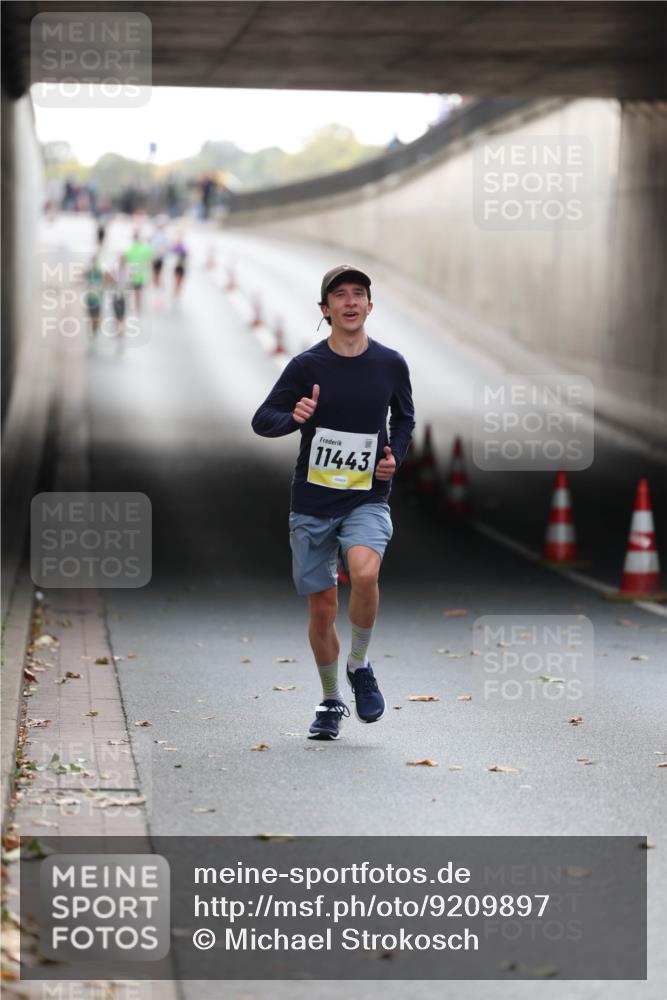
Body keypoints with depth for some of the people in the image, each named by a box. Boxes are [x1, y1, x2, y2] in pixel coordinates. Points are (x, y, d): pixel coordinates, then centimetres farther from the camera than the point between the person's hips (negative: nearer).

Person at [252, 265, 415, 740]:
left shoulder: (390, 364, 1)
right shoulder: (307, 365, -4)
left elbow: (404, 418, 18)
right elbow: (262, 420, -2)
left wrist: (394, 455, -1)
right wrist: (293, 417, -24)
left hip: (368, 499, 0)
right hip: (313, 502, 0)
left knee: (364, 573, -29)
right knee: (322, 609, 4)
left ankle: (360, 665, -4)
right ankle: (331, 702, 25)